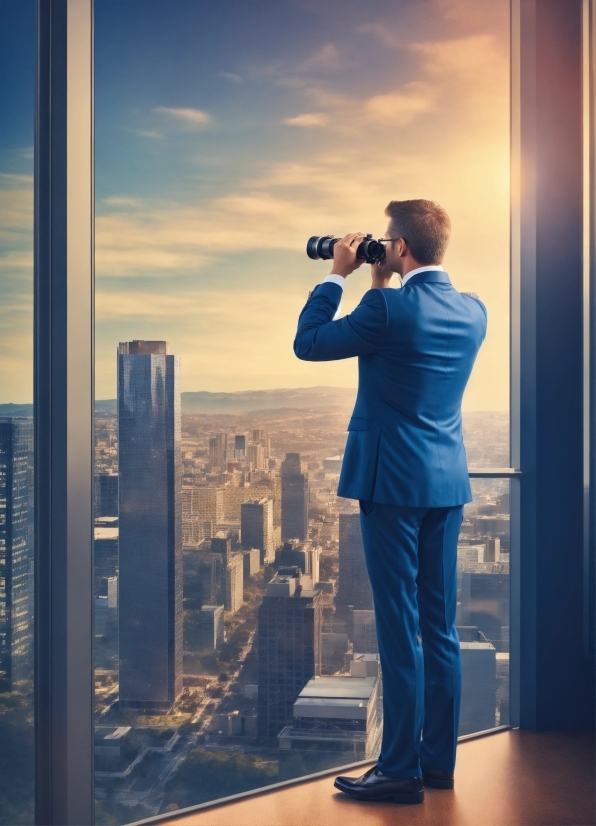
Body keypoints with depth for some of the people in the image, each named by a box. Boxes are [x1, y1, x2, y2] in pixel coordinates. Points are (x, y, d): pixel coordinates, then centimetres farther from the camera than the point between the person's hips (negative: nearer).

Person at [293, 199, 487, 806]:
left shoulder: (388, 309, -15)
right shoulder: (472, 311, 7)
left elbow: (307, 343, -3)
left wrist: (337, 275, 6)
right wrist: (383, 286, 19)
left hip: (393, 482, -7)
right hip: (448, 483, 7)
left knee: (400, 629, -1)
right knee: (440, 628, 12)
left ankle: (402, 771, 7)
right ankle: (439, 760, 23)